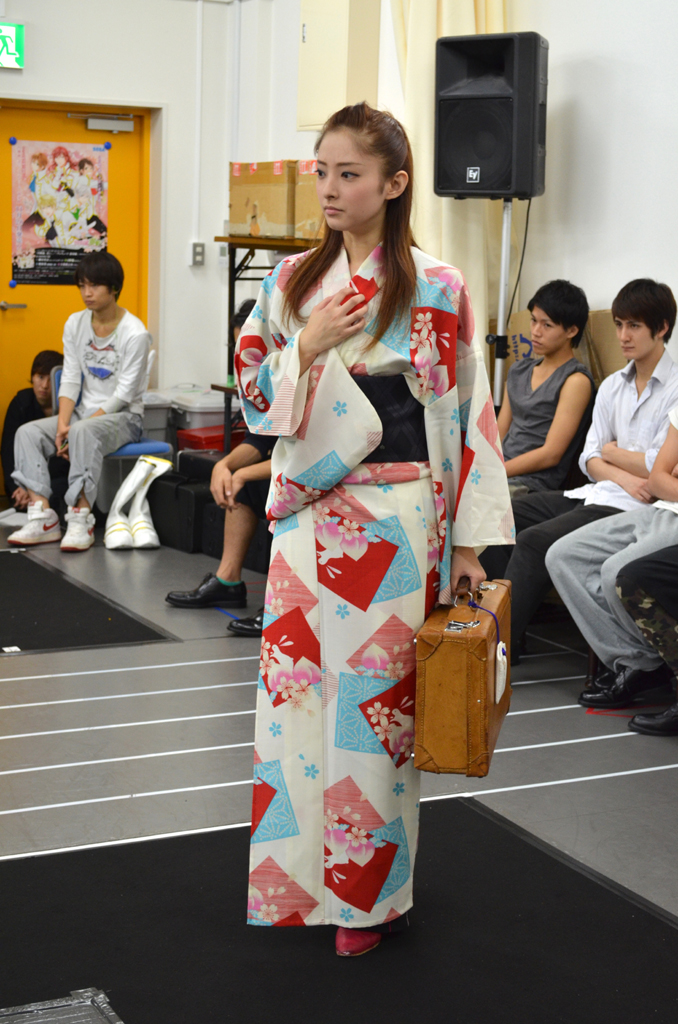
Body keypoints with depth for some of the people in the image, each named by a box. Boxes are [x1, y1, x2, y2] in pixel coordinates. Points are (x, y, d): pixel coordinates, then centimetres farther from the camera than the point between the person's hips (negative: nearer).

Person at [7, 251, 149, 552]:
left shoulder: (134, 333, -12)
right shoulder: (75, 324, 7)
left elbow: (123, 394, -15)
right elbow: (71, 379, 3)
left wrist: (76, 429, -20)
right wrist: (63, 424, -14)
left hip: (123, 417, -6)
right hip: (84, 413, 6)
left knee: (84, 433, -38)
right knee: (27, 432, -17)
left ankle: (81, 520, -38)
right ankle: (42, 518, -26)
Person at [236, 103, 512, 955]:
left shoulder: (436, 290, -5)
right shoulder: (293, 279, 7)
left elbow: (469, 414, -4)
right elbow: (251, 389, 10)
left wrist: (470, 538, -6)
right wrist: (306, 347, -9)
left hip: (394, 516, -4)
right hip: (307, 510, 4)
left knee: (374, 694, 2)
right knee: (295, 683, 6)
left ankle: (369, 891, 18)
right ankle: (298, 875, 23)